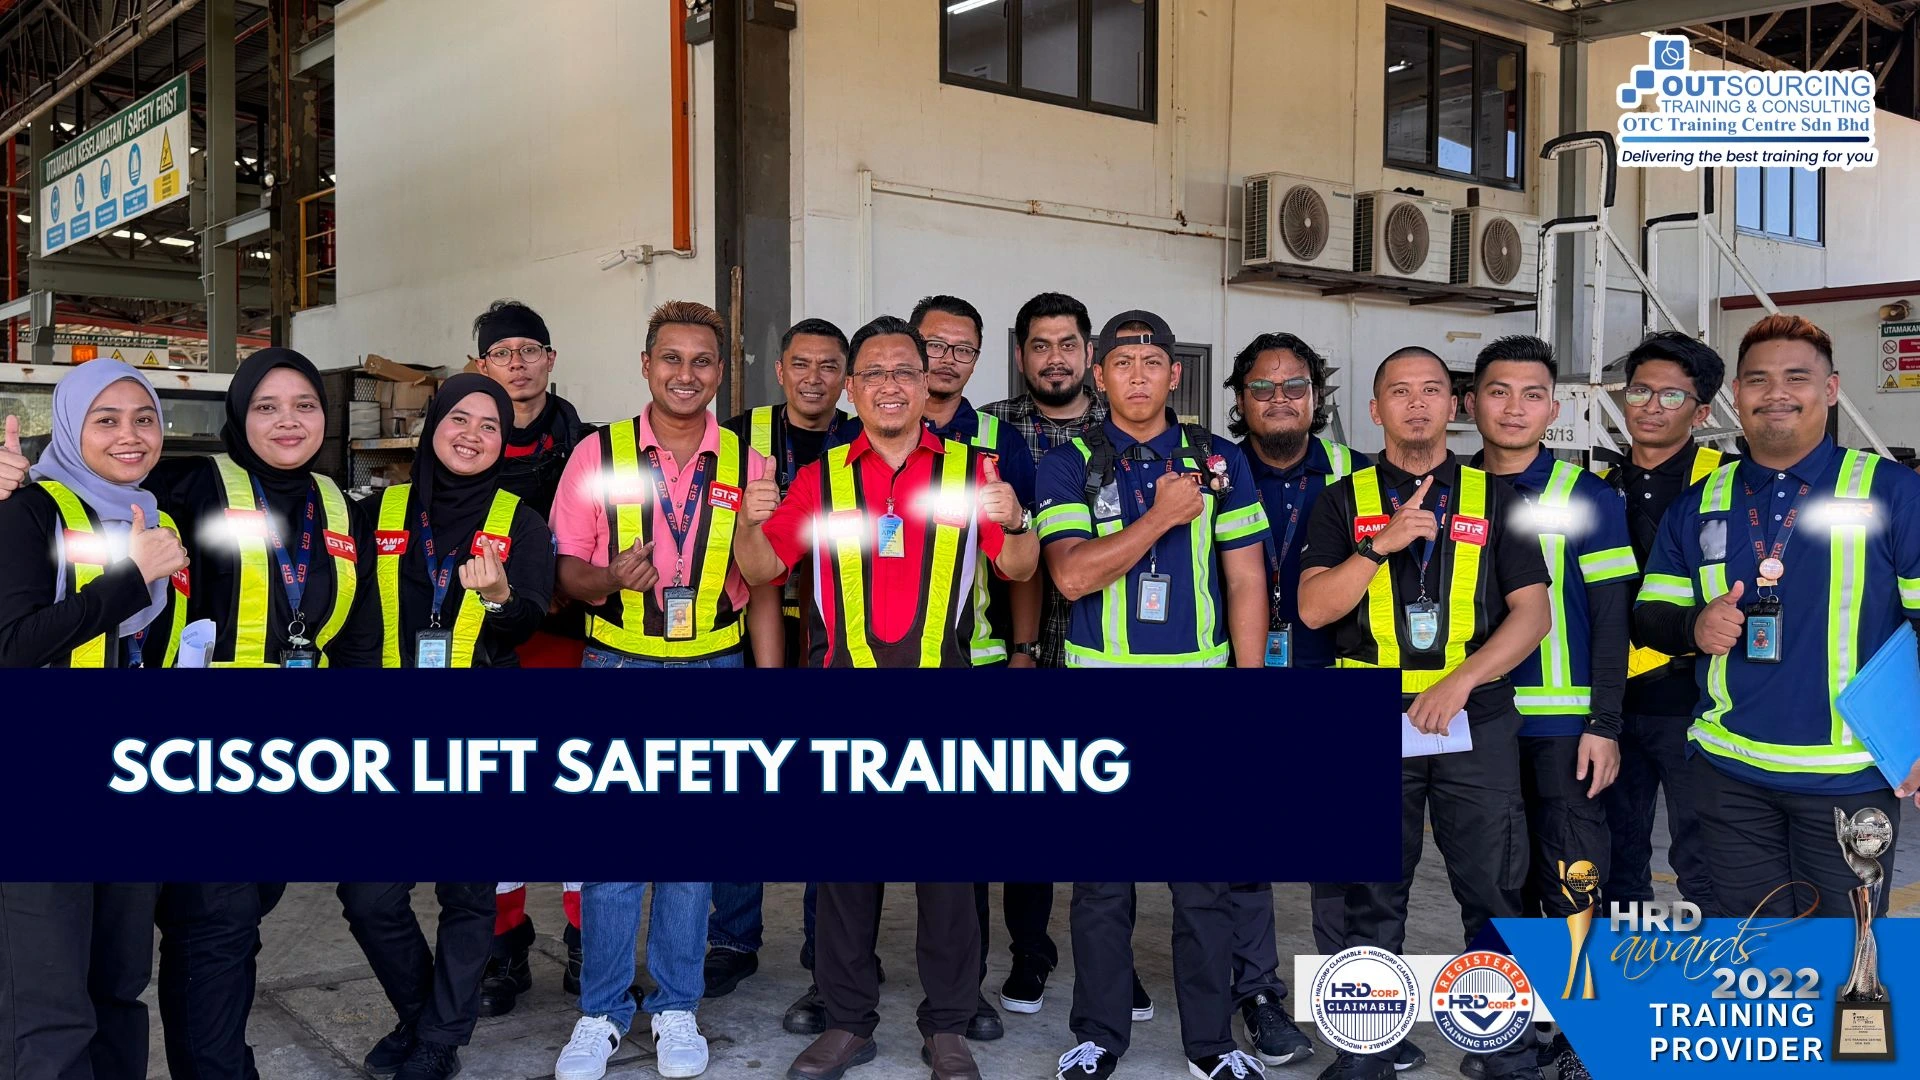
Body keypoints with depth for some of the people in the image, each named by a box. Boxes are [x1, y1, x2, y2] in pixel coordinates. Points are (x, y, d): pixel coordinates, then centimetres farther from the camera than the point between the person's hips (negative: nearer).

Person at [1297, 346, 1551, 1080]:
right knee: (1369, 893, 7)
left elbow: (1533, 613, 1)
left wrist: (1458, 683, -12)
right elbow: (1314, 608, -4)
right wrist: (1382, 544, -17)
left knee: (1495, 889, 5)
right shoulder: (1343, 502, 6)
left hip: (1477, 720, 0)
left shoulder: (1495, 499, 7)